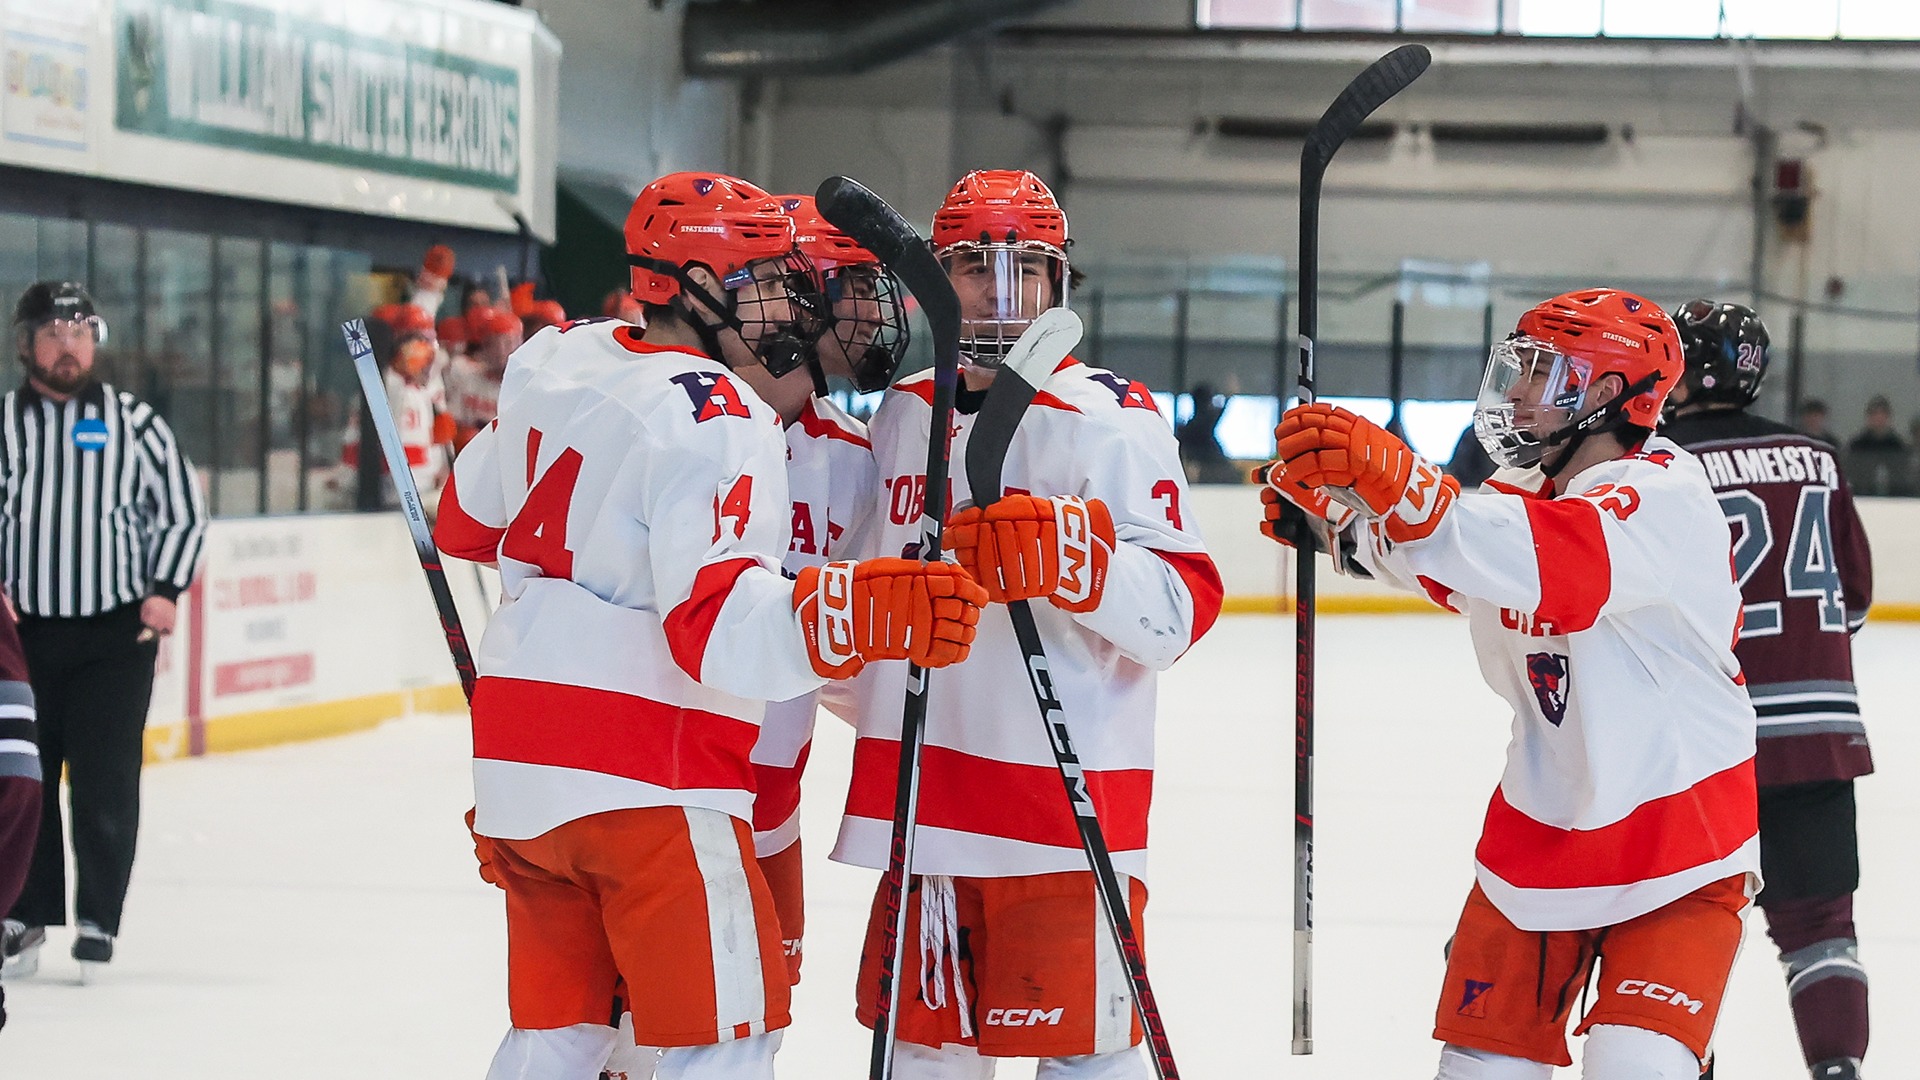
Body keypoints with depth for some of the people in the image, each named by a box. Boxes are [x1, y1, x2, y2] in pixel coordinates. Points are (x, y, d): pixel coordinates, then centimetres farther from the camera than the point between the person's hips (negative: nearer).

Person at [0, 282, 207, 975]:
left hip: (117, 633, -1)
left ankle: (99, 919, 6)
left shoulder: (134, 424, 4)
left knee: (105, 781, -4)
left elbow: (183, 509, 9)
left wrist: (164, 591, 0)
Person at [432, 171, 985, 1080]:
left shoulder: (558, 365, 10)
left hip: (519, 756, 8)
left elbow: (468, 520, 25)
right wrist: (858, 612, -40)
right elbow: (720, 624, -28)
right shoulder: (717, 418, -15)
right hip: (646, 773, -8)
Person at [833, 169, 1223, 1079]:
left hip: (1066, 790, -6)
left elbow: (1179, 612, -17)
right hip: (925, 793, 6)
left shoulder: (1114, 422, -9)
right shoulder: (903, 415, 11)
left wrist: (1073, 554, -30)